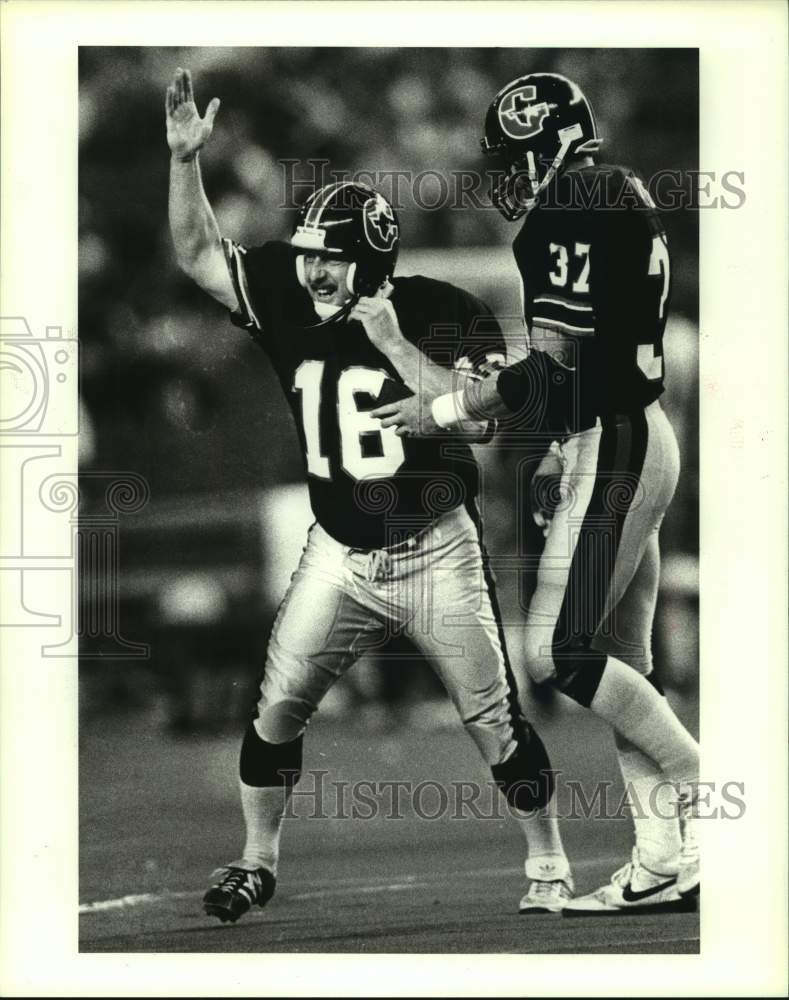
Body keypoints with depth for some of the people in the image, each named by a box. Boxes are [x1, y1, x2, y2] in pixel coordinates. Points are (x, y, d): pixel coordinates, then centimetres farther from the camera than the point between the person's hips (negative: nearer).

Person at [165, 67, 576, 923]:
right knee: (274, 712, 1)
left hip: (436, 553, -3)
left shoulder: (445, 314, -15)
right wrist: (184, 159, -14)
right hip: (338, 555, 4)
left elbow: (478, 413, -27)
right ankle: (256, 865, 18)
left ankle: (549, 869, 15)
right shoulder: (289, 300, -4)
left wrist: (390, 340, -28)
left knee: (495, 723, 0)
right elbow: (196, 254, -2)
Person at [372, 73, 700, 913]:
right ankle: (665, 858, 6)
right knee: (619, 664, 8)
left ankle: (699, 781, -5)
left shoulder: (574, 208, -13)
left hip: (611, 447, -10)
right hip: (635, 437, 10)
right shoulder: (622, 199, 17)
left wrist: (445, 411, -9)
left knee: (556, 651, -11)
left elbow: (554, 365, -18)